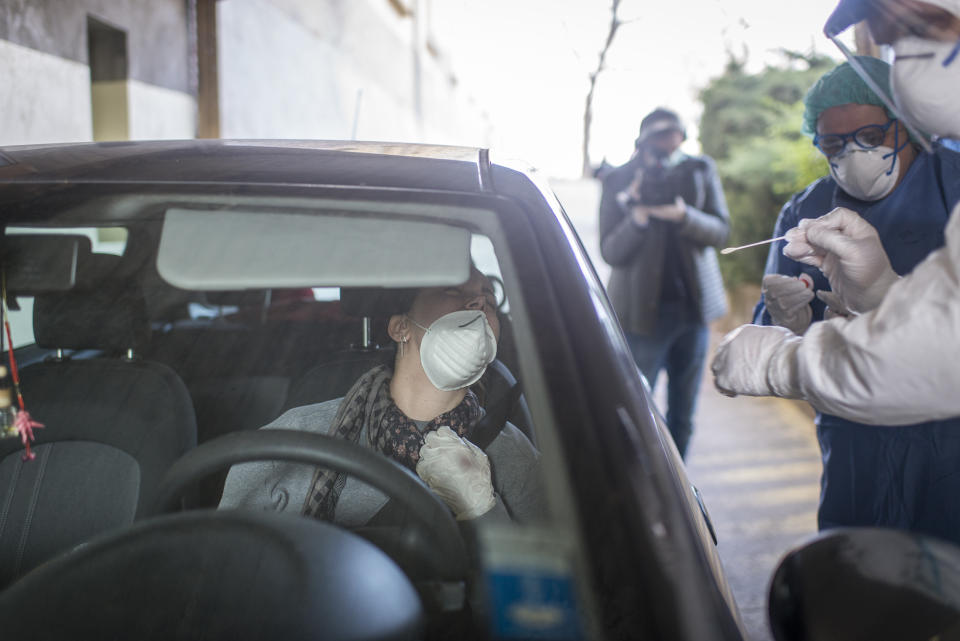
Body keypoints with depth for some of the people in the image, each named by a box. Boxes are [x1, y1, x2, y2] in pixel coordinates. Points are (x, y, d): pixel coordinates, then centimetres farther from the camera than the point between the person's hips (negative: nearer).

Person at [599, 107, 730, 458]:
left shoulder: (700, 171, 2)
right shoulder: (619, 181, -5)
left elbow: (721, 231, -2)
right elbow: (610, 251, -6)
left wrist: (683, 215, -22)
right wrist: (637, 217, -24)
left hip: (693, 306, 3)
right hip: (642, 310, -3)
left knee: (682, 419, 12)